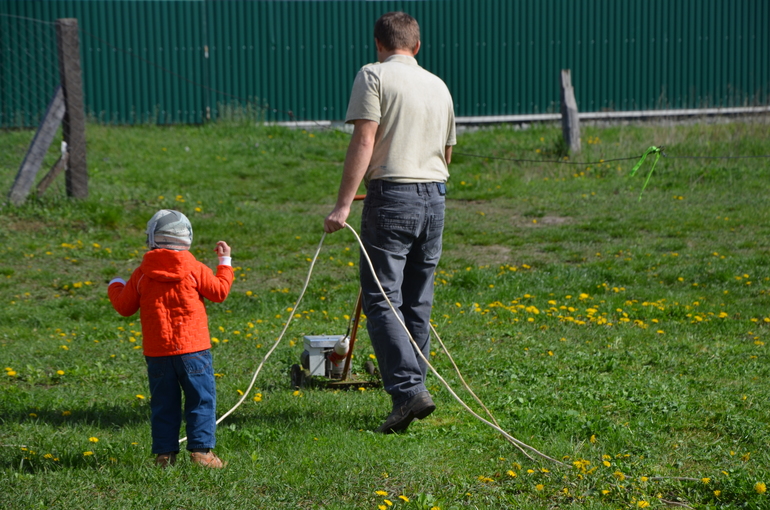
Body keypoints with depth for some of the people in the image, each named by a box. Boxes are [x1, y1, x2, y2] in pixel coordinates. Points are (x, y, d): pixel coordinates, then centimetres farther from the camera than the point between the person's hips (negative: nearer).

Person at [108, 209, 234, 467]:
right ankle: (200, 449, -2)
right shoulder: (194, 269, -5)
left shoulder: (141, 274, 2)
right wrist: (225, 262, 18)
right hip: (192, 349, -3)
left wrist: (115, 287, 30)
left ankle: (164, 453, 9)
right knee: (201, 399, 3)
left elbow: (124, 307, 9)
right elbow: (220, 291, 4)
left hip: (156, 353, 3)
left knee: (163, 403, 9)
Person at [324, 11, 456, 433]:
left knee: (382, 300, -6)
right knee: (418, 303, 11)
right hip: (434, 196, 6)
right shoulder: (439, 86, 17)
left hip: (391, 194, -6)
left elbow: (364, 141, -12)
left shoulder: (373, 75, -2)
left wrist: (343, 205, -15)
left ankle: (408, 389, -18)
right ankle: (411, 393, 13)